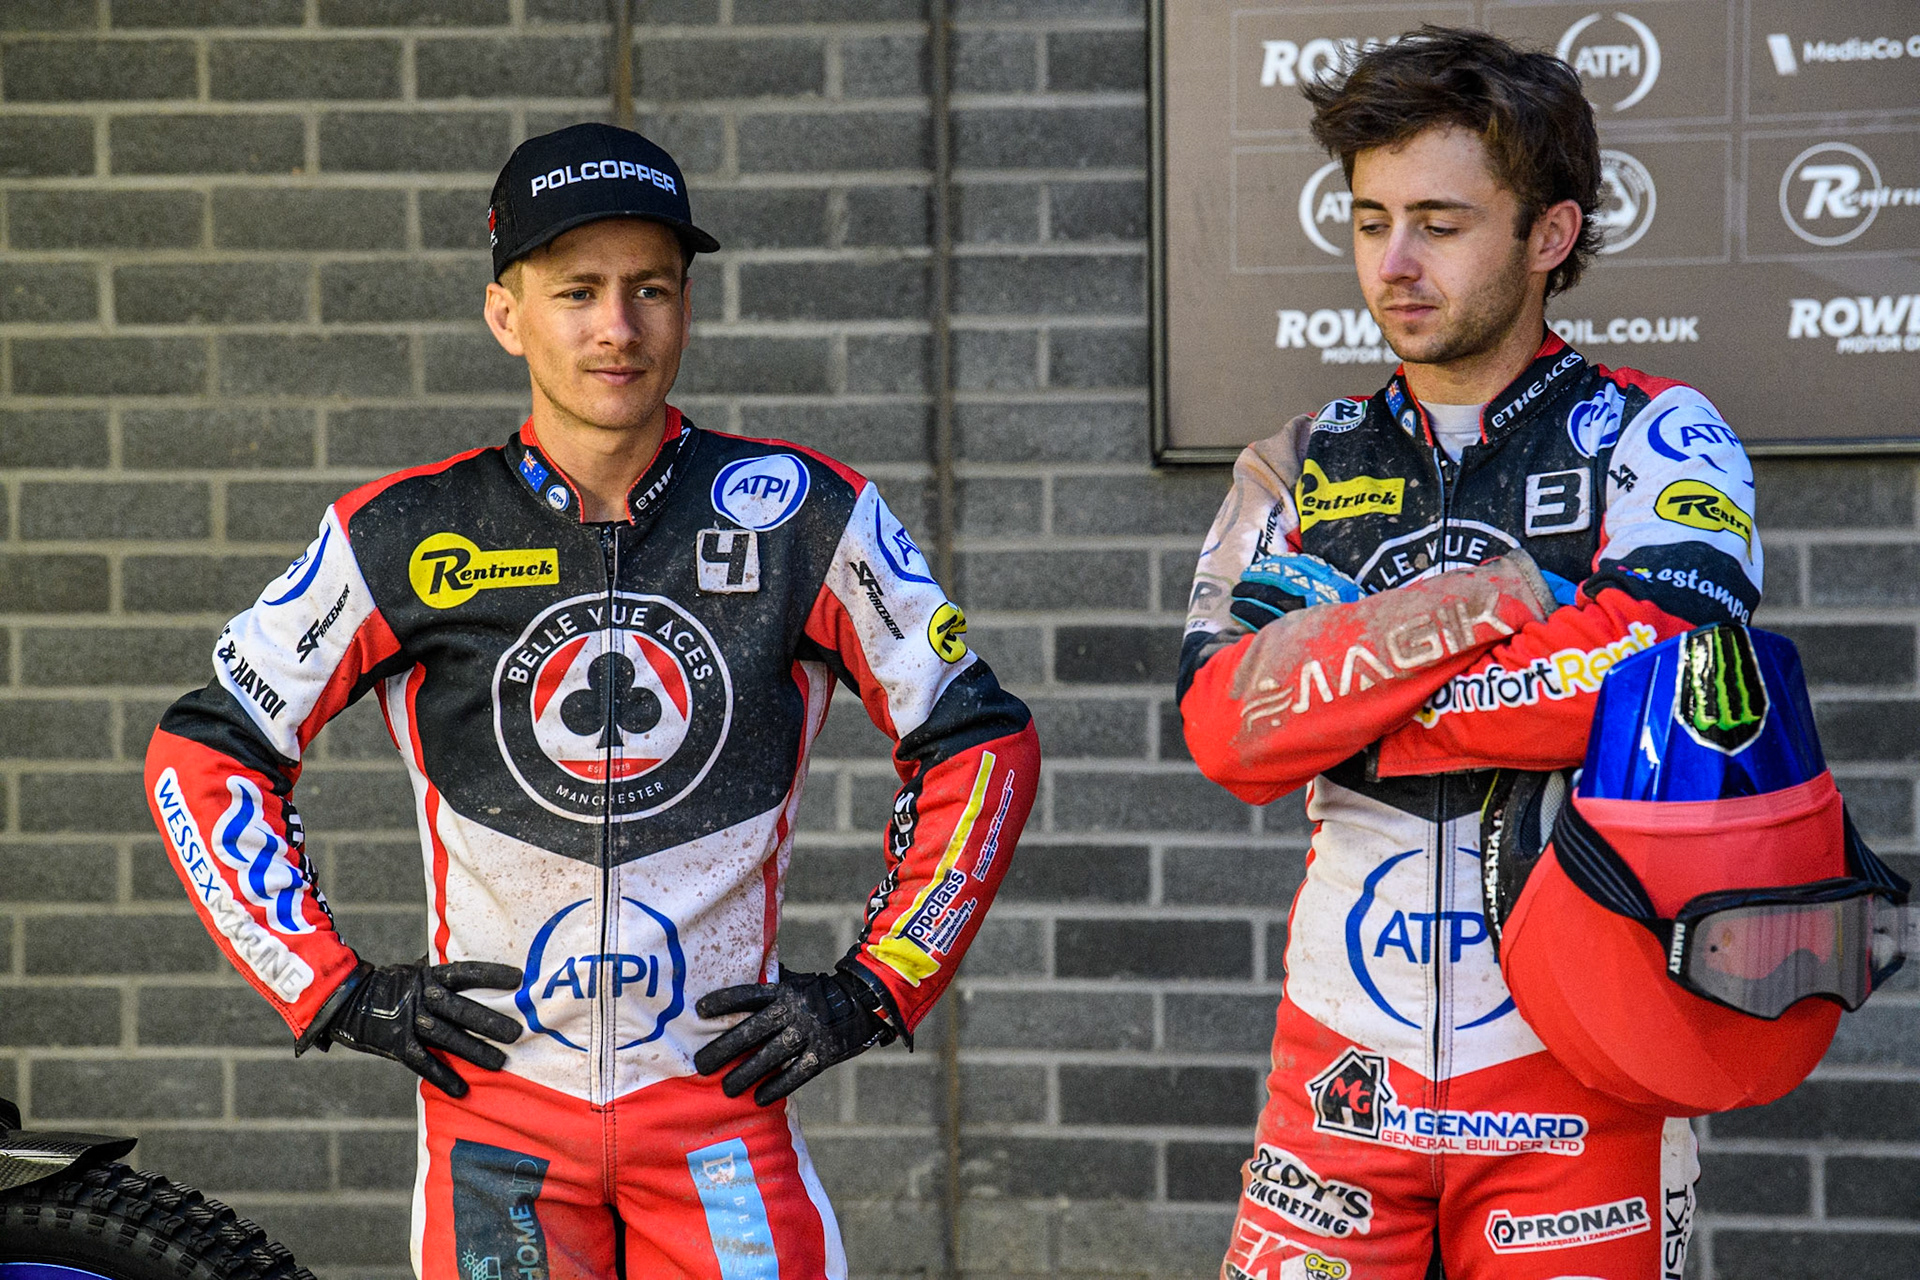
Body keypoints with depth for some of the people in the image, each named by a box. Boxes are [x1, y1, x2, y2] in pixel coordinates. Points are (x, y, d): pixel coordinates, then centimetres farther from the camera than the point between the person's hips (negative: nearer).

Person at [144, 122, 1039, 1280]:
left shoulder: (803, 515, -3)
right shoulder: (405, 535, -2)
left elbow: (985, 743, 5)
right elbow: (202, 754, 6)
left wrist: (875, 990, 0)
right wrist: (336, 990, 1)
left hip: (721, 1094, 0)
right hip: (497, 1102, 0)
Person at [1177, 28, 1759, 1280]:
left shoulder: (1652, 437, -1)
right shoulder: (1309, 464, 9)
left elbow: (1644, 677, -20)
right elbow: (1225, 729, -5)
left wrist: (1332, 677, -10)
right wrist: (1474, 605, -16)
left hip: (1575, 1072, -3)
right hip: (1346, 1065, 3)